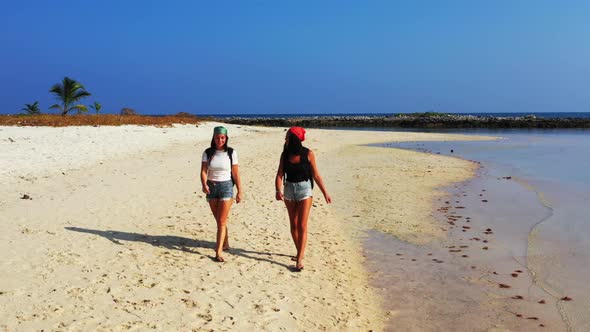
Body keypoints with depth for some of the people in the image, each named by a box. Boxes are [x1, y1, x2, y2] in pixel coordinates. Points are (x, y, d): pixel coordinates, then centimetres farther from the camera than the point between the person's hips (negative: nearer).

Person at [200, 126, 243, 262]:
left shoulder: (231, 153, -4)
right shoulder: (208, 153, 1)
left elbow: (236, 173, -2)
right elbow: (203, 171, -7)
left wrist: (239, 191, -2)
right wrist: (204, 185, -26)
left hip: (226, 186, -3)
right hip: (211, 187, 3)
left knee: (222, 221, -8)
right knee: (218, 220, 15)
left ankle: (218, 252, -8)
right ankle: (225, 243, 34)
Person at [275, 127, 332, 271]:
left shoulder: (308, 154, -10)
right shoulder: (285, 154, -1)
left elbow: (316, 175, -3)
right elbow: (280, 174, -5)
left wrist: (325, 193, -1)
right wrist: (278, 190, -22)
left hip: (304, 189, -4)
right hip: (289, 189, 4)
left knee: (302, 225, -7)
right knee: (293, 224, 11)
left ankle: (299, 259, -6)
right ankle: (300, 252, 29)